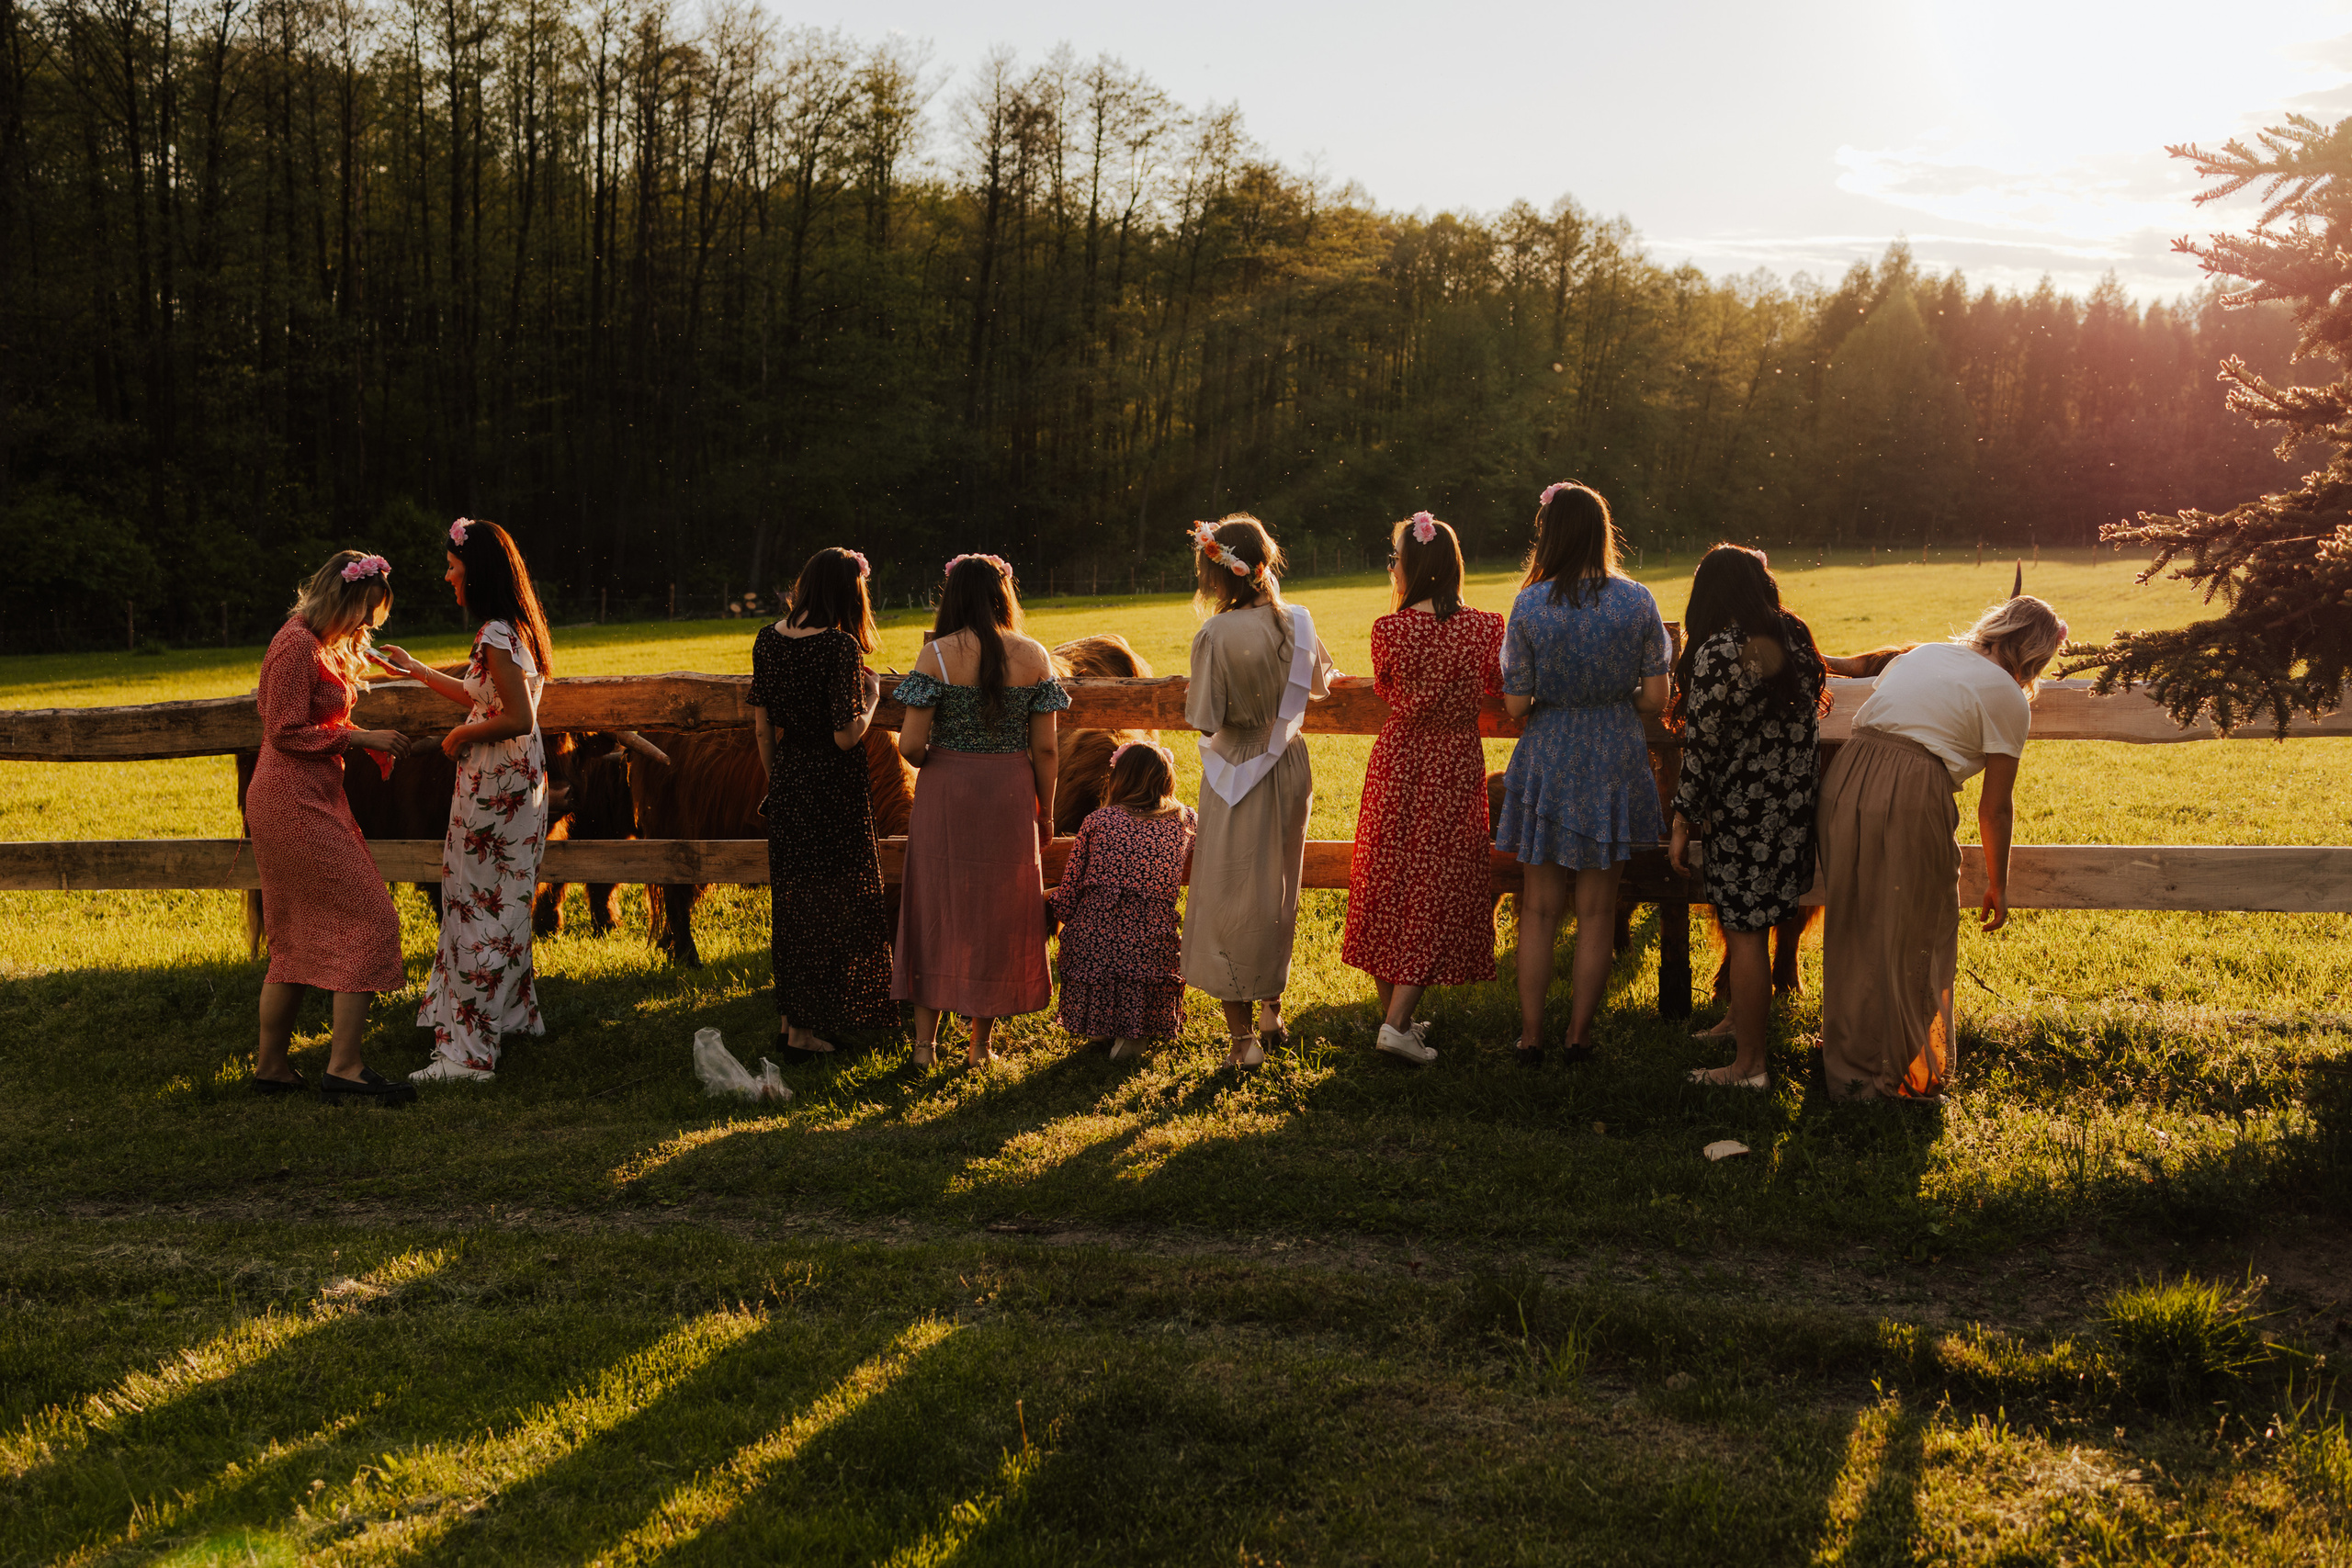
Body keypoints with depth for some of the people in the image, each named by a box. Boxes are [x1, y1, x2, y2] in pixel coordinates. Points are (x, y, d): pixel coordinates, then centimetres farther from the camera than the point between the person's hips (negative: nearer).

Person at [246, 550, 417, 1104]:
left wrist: (366, 742, 11)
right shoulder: (297, 645, -15)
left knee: (299, 935, 13)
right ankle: (344, 1065, -11)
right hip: (296, 803, -11)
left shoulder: (323, 644, 17)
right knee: (368, 917, -11)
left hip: (310, 799, 11)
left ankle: (271, 1065, 18)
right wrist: (359, 737, -14)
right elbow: (288, 732, -17)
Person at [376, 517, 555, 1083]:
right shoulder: (510, 629, 11)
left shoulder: (497, 637, -19)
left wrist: (462, 735, -11)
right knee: (500, 902, 21)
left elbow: (520, 719, -26)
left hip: (494, 784, -10)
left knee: (477, 909, -6)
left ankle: (468, 1052, -2)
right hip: (519, 779, 10)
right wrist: (416, 670, 28)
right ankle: (513, 1012, 35)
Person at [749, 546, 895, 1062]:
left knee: (790, 903, 17)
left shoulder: (767, 639, 2)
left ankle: (789, 1018, 26)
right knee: (830, 905, 6)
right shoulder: (841, 647, -17)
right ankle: (803, 1030, 10)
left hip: (787, 786, 6)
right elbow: (846, 737, -19)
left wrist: (776, 784, 17)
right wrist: (870, 700, -2)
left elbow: (762, 728, 7)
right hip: (833, 790, -6)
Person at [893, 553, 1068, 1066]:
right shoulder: (1033, 656, -4)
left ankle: (925, 1042, 17)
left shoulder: (936, 655, -10)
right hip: (1010, 796, 1)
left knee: (937, 909, 12)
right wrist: (1046, 812, 9)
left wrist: (929, 763, 9)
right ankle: (981, 1045, 20)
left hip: (946, 793, -1)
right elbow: (1045, 749, -3)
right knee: (998, 913, 12)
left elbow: (911, 745, -13)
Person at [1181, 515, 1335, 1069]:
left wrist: (1192, 697, 1)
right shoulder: (1297, 622, -5)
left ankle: (1242, 1035, 8)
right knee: (1280, 892, 19)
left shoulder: (1215, 635, -22)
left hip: (1237, 776, -5)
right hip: (1289, 766, 5)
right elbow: (1320, 686, 11)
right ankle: (1271, 1011, 32)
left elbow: (1205, 718, -19)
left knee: (1229, 900, 5)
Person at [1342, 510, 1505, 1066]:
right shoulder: (1482, 628, -13)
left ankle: (1390, 1012, 25)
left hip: (1396, 764, 1)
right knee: (1437, 890, 5)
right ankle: (1398, 1023, -4)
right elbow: (1495, 684, 4)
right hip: (1453, 770, -1)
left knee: (1387, 881, 15)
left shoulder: (1389, 629, -13)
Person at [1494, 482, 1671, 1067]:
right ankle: (1580, 1034, 17)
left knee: (1539, 909, 11)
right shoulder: (1636, 601, -7)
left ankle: (1531, 1035, 16)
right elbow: (1655, 699, -5)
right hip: (1616, 760, 1)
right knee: (1597, 910, 11)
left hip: (1548, 757, -1)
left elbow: (1515, 705, -8)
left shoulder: (1529, 605, -11)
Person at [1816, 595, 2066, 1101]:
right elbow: (1995, 807, 5)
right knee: (1911, 943, 11)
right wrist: (1997, 885, 14)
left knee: (1853, 931, 20)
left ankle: (1845, 1065, 35)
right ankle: (1899, 1074, 23)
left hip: (1844, 780, 6)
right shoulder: (2008, 696, 4)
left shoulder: (1922, 653, 20)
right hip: (1912, 800, -6)